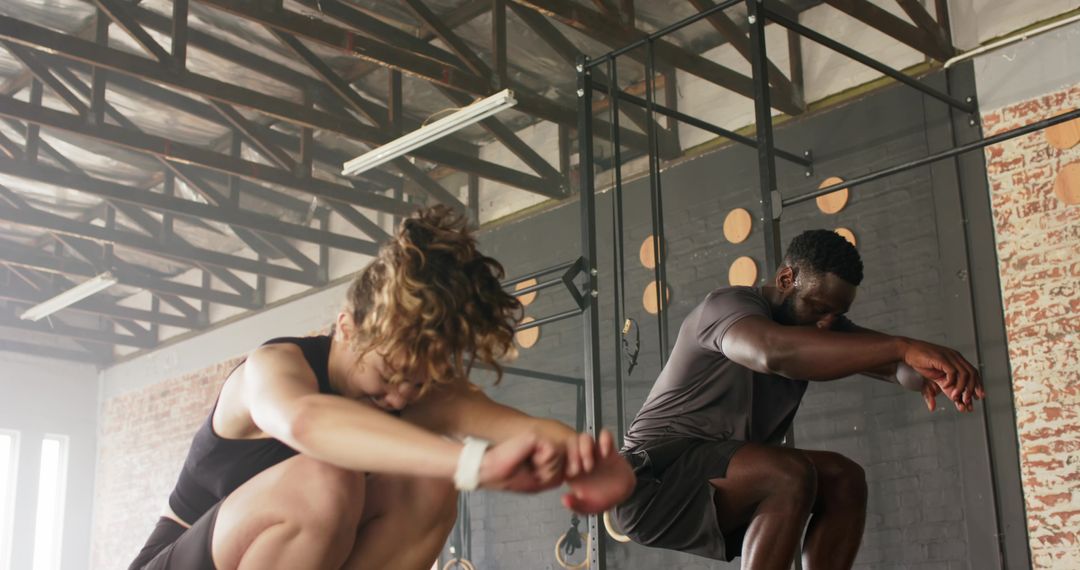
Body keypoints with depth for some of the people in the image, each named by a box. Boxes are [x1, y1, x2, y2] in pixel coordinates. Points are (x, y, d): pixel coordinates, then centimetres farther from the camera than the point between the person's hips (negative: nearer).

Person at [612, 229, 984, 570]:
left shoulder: (818, 324, 8)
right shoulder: (729, 305, -17)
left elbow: (893, 362, -6)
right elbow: (774, 352, -40)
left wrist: (925, 372, -31)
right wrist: (905, 347, -45)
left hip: (720, 492, 8)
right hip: (656, 480, -8)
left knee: (844, 479, -10)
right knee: (791, 475, -28)